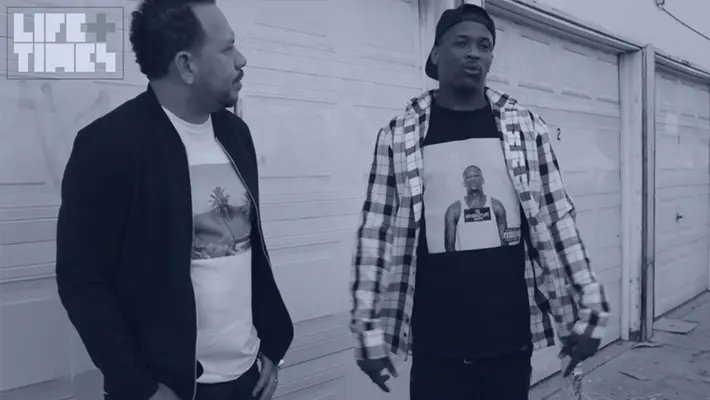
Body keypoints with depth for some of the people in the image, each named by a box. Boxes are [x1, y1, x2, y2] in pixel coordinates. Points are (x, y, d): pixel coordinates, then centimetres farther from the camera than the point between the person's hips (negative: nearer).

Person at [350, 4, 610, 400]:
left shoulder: (525, 126, 3)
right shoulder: (400, 135, -2)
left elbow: (558, 220, 3)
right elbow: (377, 233, -3)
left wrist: (588, 311, 2)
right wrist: (371, 331, -4)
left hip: (512, 335, 2)